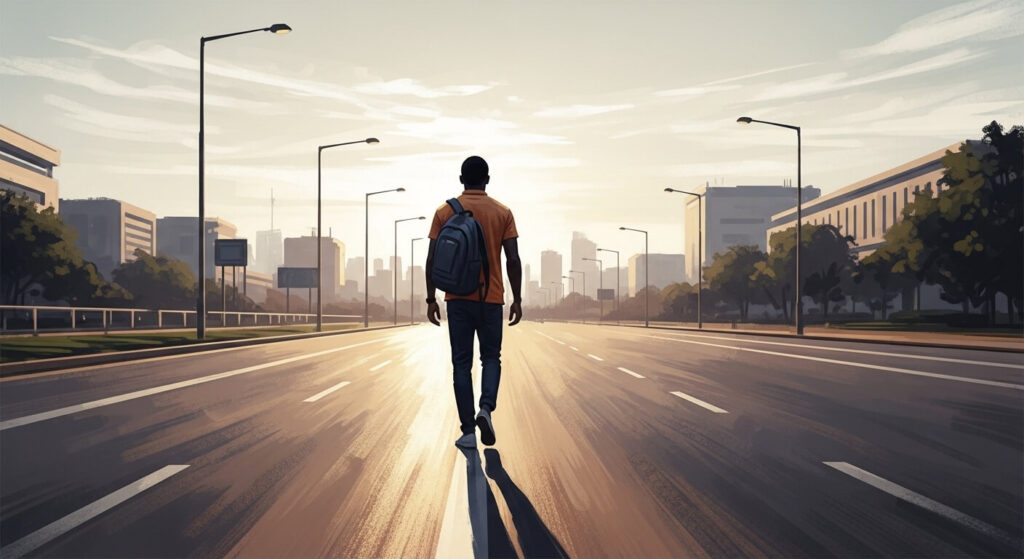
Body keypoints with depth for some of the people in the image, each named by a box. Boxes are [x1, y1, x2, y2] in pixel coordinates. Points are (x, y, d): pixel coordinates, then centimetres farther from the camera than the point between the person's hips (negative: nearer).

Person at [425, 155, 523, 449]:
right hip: (491, 298, 0)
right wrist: (517, 299, 3)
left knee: (461, 363, 6)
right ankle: (486, 408, -10)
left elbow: (432, 260, -2)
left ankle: (468, 431, 4)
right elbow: (513, 260, -4)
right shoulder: (502, 213, 0)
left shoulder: (445, 212, 1)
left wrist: (431, 299, 6)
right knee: (491, 357, 15)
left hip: (458, 299, 0)